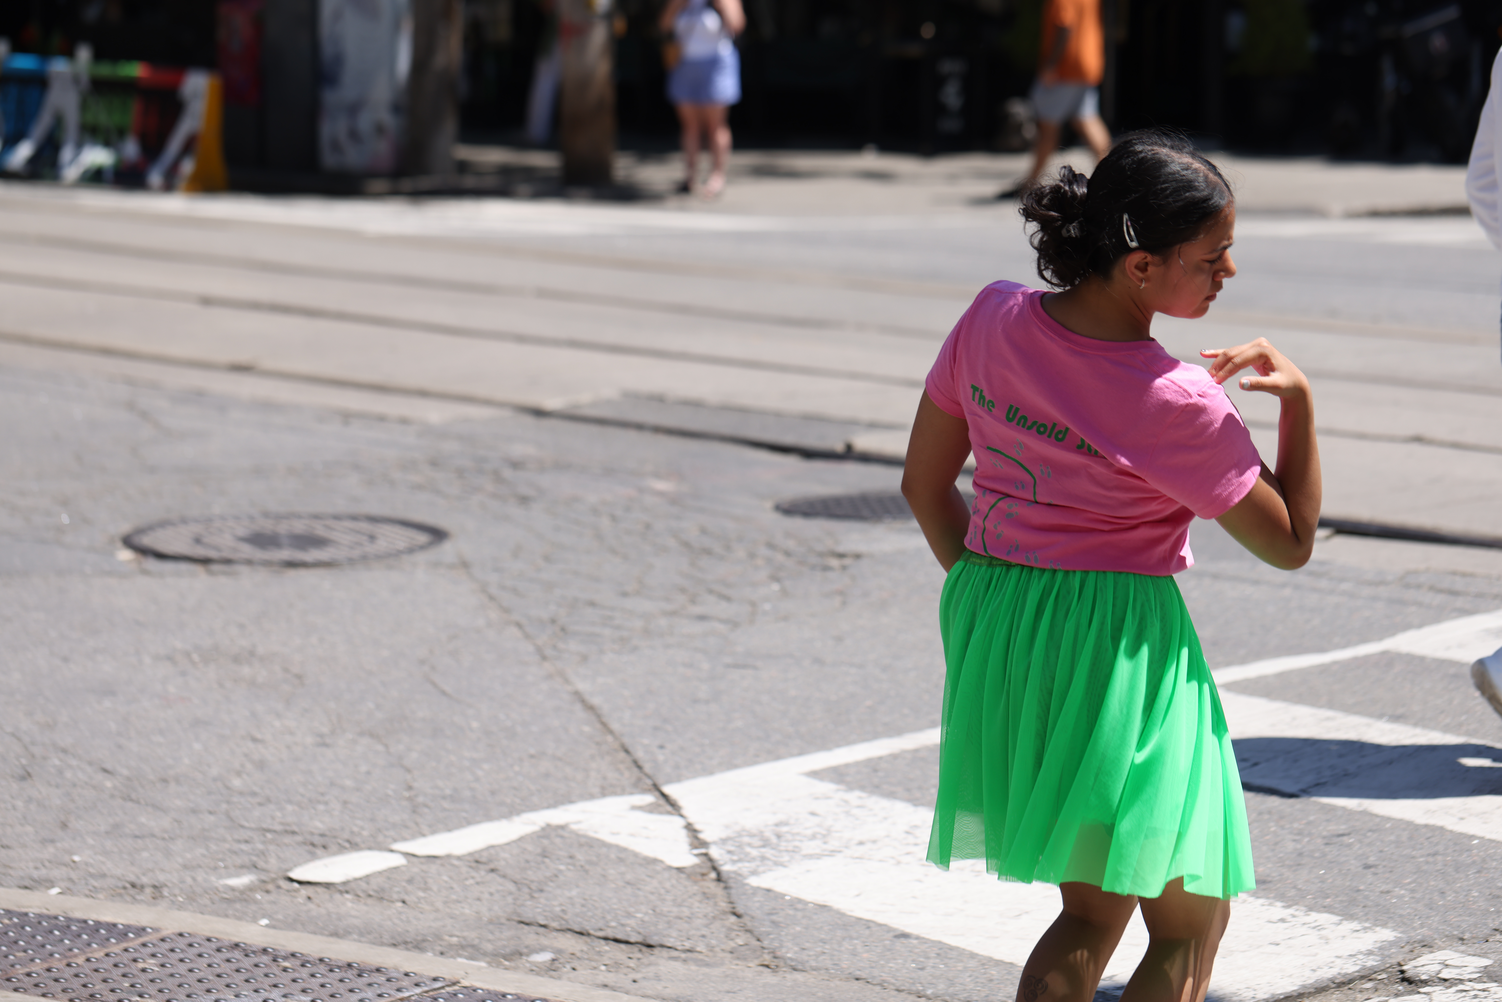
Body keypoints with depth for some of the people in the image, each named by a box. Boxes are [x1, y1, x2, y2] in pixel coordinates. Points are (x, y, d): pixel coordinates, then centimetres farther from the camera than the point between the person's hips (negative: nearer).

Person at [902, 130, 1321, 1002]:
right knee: (1191, 925, 9)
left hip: (996, 637, 7)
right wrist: (1300, 403, -5)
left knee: (1091, 915, 20)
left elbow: (926, 484, 7)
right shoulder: (1176, 405, -19)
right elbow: (1290, 542, -6)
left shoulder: (994, 318, -3)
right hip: (1121, 648, -7)